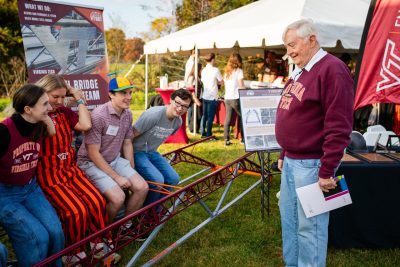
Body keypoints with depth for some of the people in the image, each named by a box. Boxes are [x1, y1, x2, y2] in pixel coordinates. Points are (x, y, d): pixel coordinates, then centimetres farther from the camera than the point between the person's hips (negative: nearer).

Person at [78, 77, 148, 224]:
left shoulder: (128, 114, -1)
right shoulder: (98, 115, -24)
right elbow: (93, 153, -22)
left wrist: (132, 172, 5)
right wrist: (117, 177, -19)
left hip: (115, 160, 7)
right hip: (92, 163, -7)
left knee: (142, 188, -7)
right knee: (118, 197, -24)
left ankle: (125, 224, 14)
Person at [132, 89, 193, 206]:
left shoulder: (178, 122, -2)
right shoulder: (153, 115, -26)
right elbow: (130, 137, -21)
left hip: (152, 152, 8)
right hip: (137, 152, -8)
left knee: (173, 179, -4)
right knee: (157, 180, -25)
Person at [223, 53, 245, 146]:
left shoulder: (226, 72, 14)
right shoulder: (238, 71, -5)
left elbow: (224, 84, 15)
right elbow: (241, 86, -8)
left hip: (227, 98, 6)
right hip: (235, 98, -6)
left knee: (227, 118, 6)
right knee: (242, 117, 9)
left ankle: (226, 139, 5)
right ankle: (243, 137, 11)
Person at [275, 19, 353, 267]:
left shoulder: (332, 69, -16)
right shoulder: (300, 72, 14)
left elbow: (338, 127, -21)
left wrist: (327, 171, -21)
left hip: (311, 164, -10)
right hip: (291, 162, 10)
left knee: (309, 226, 2)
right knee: (288, 218, 19)